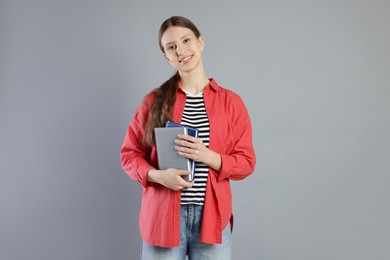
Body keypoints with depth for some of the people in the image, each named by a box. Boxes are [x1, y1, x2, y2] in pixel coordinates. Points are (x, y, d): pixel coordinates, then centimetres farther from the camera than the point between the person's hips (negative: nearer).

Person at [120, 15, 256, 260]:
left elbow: (246, 162, 2)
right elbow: (130, 153, 5)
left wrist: (209, 157, -16)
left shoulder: (231, 102, 2)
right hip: (163, 216, 0)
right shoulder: (154, 101, 2)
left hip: (212, 217, 1)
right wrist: (157, 175, -14)